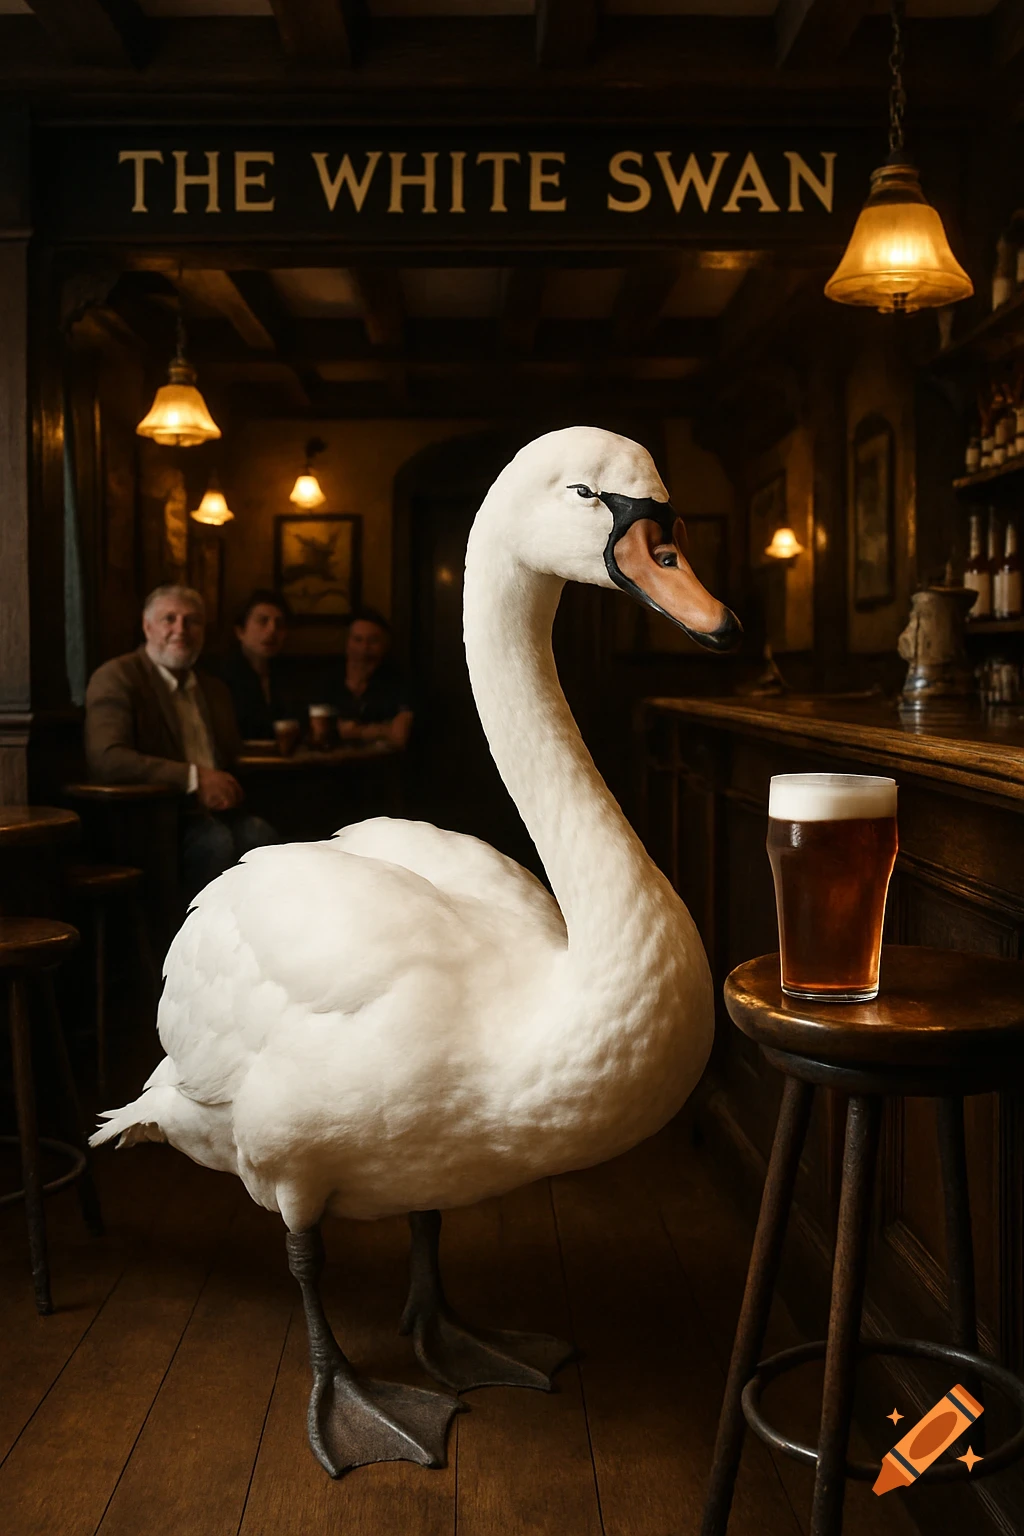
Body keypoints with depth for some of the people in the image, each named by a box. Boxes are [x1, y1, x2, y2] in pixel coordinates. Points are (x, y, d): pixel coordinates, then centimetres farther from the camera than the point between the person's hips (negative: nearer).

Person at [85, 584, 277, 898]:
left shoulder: (214, 689, 22)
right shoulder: (116, 677, -1)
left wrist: (226, 790, 2)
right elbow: (106, 758, -16)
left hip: (213, 814, 6)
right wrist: (193, 778, -20)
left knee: (258, 833, -27)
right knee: (215, 840, -34)